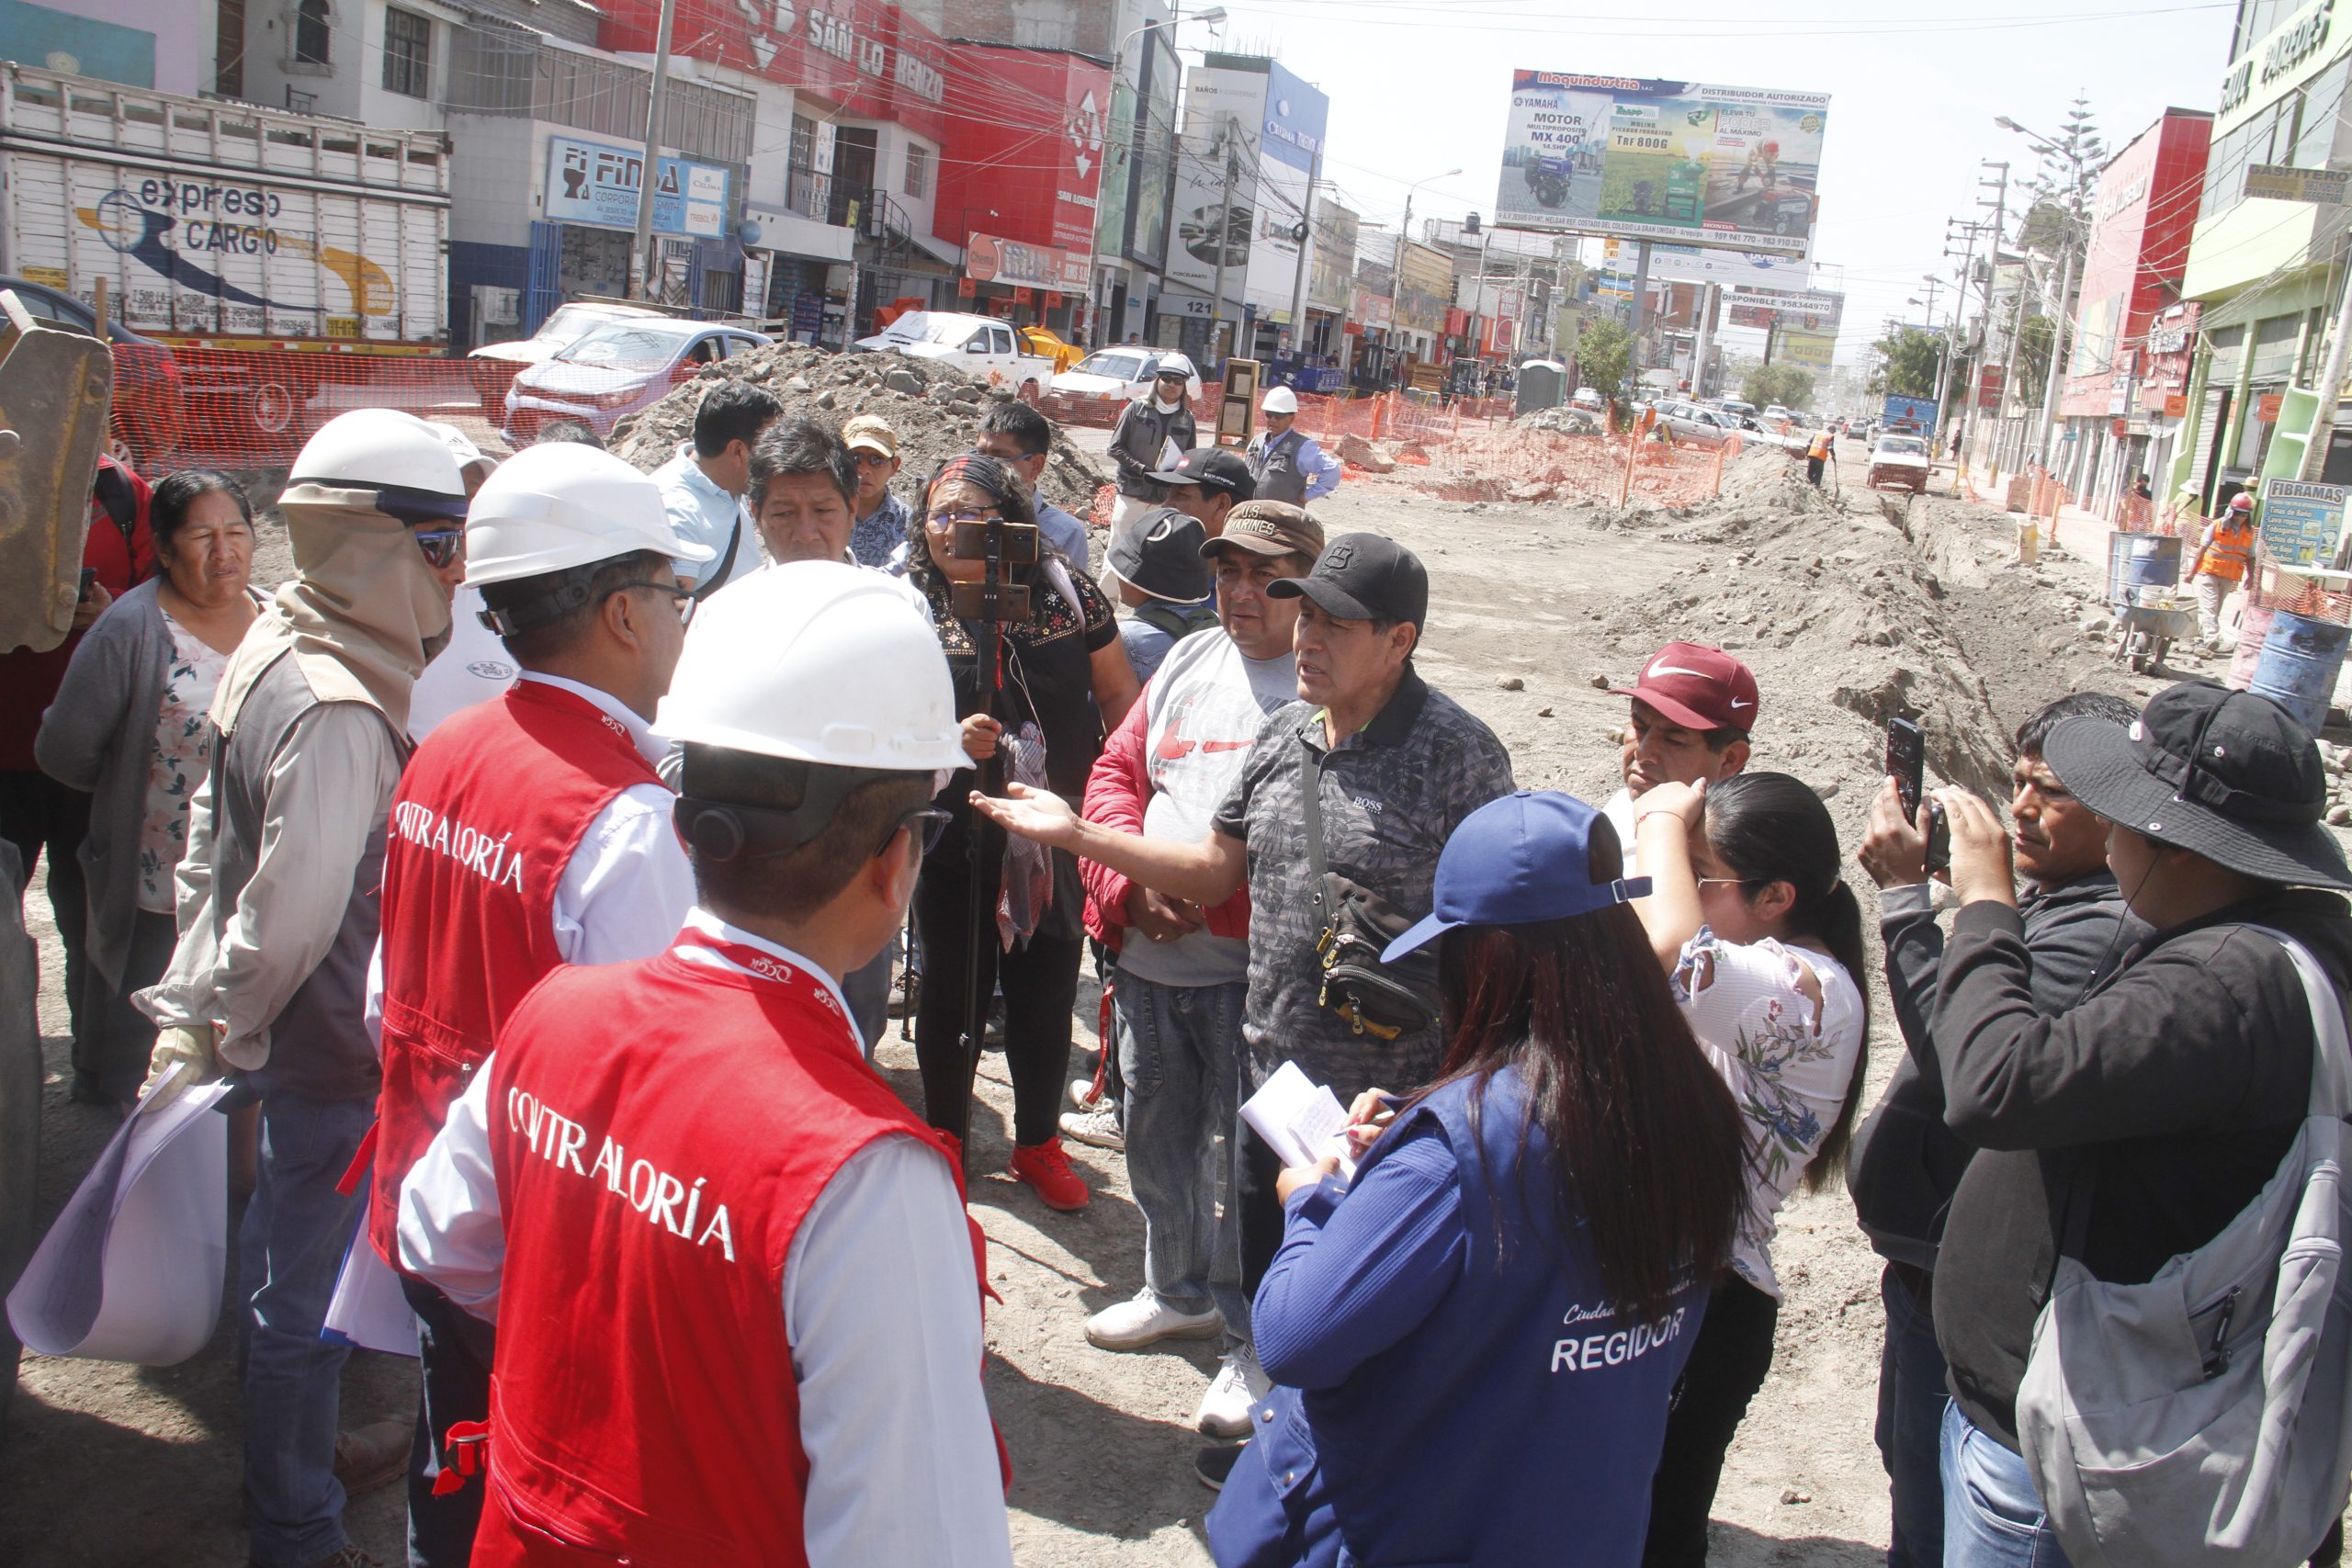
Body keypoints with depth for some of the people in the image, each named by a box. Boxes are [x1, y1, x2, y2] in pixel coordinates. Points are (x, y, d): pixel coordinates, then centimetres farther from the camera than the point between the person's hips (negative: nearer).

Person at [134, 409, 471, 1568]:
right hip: (329, 1049, -10)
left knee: (290, 1262, 25)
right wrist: (212, 1030, -10)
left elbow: (213, 831, 12)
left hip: (289, 1036, 10)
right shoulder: (339, 712, -27)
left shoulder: (280, 649, 4)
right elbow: (294, 912, -26)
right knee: (307, 1285, 8)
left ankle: (300, 1458, 46)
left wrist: (197, 1005, 16)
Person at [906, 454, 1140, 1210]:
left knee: (1047, 995, 13)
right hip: (952, 843, -1)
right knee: (951, 991, 13)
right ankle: (945, 1138, 35)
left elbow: (1119, 694, 7)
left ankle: (1038, 1141, 35)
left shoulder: (1065, 593, -1)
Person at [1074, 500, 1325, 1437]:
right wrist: (1132, 883, -4)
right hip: (1149, 958, 7)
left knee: (1247, 1154, 2)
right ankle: (1181, 1292, 43)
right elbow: (1117, 771, 12)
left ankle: (1255, 1342, 21)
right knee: (1155, 1136, 20)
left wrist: (1209, 895, -21)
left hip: (1253, 967, -7)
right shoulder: (1188, 664, 12)